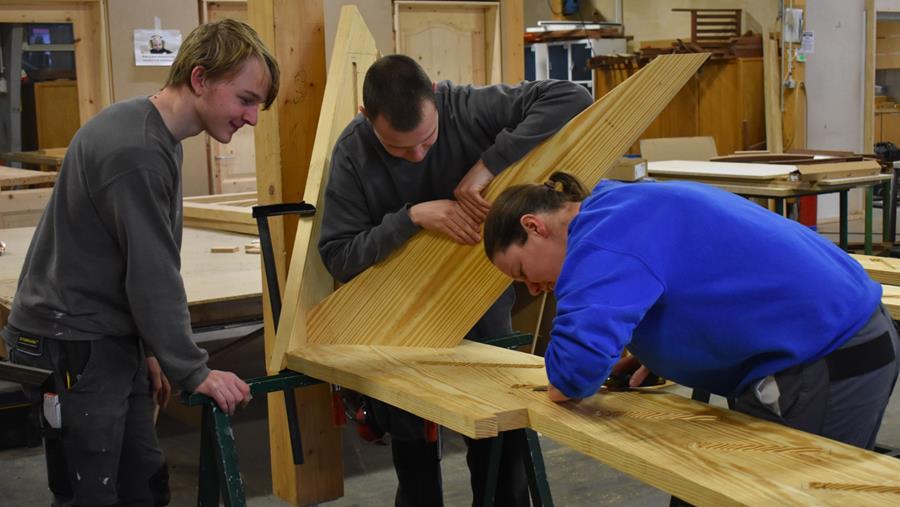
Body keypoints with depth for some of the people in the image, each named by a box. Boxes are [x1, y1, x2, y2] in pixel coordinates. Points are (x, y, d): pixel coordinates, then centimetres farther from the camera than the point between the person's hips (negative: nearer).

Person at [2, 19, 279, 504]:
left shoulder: (154, 135, 10)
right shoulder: (136, 151, -23)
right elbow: (152, 277, -22)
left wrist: (148, 350, 17)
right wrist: (194, 372, -16)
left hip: (111, 341, 10)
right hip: (71, 348, -10)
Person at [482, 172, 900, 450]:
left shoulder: (604, 234, -15)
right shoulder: (629, 209, 16)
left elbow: (579, 359, -29)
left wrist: (564, 383, -4)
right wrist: (654, 358, 14)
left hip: (821, 370, -10)